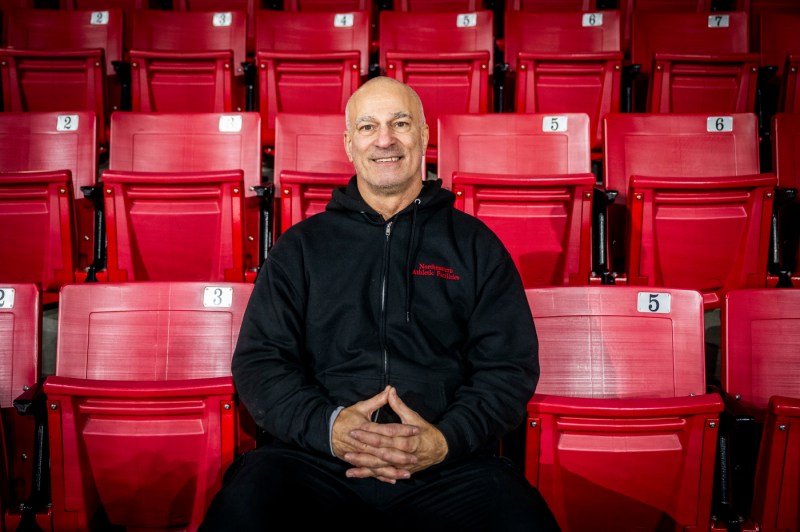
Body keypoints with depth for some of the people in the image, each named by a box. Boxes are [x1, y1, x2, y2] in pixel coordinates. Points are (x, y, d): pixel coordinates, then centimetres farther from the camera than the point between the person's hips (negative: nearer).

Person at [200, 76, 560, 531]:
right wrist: (328, 427, -11)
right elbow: (259, 360, 8)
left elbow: (511, 366, 7)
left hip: (449, 468, 0)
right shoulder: (301, 246, 14)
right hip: (317, 461, 0)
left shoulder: (475, 245, 12)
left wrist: (446, 439, -11)